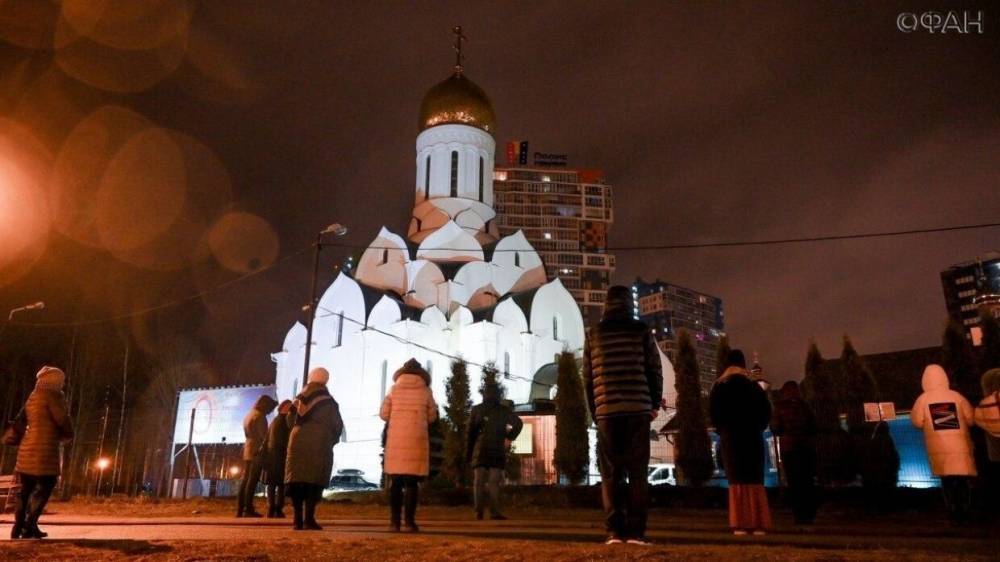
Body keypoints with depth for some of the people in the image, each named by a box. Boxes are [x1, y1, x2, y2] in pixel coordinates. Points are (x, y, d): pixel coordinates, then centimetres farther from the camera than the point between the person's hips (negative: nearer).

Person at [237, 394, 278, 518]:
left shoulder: (249, 415, 19)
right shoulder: (259, 416, -11)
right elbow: (264, 435, -15)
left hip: (248, 450, 9)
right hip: (257, 451, -9)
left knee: (245, 479, 7)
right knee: (252, 480, -9)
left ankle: (240, 510, 7)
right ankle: (248, 509, -10)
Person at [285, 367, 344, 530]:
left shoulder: (299, 399, 14)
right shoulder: (328, 402, 2)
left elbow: (289, 421, 18)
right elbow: (337, 426, 2)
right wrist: (332, 440, 20)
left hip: (298, 442, 4)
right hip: (319, 444, -4)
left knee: (297, 479, 5)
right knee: (314, 481, -4)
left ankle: (297, 519, 2)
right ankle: (309, 519, -11)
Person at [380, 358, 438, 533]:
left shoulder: (394, 389, 6)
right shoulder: (425, 391, 3)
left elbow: (384, 414, 6)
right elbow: (432, 417, 8)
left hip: (396, 439, 1)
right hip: (416, 440, -1)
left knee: (395, 482, 7)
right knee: (411, 482, 1)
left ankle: (394, 521, 5)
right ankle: (410, 521, -2)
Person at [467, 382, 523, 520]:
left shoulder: (476, 409, 3)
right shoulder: (504, 410, 4)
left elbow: (471, 432, -1)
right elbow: (518, 423, -4)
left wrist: (468, 452, 2)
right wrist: (509, 438, 4)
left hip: (480, 450, 0)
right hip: (497, 450, 0)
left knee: (479, 482, 6)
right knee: (494, 482, 1)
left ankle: (479, 511, 2)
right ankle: (494, 512, -6)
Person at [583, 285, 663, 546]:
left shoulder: (594, 334, 9)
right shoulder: (641, 330, 5)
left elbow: (587, 378, 10)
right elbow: (655, 370, 4)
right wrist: (654, 404, 15)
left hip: (606, 410, 1)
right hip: (637, 408, -1)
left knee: (610, 473, 5)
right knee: (637, 472, 2)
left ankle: (614, 530, 0)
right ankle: (636, 531, -2)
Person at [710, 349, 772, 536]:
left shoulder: (720, 386, 2)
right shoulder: (754, 386, 7)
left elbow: (713, 412, -4)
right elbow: (766, 411, 3)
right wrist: (757, 427, 11)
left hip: (730, 437, -2)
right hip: (753, 437, 2)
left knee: (737, 481, -2)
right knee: (755, 480, 4)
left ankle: (741, 524, -9)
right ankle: (758, 524, 0)